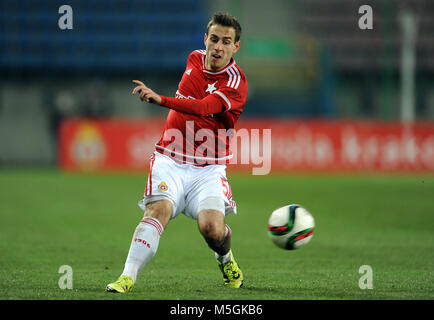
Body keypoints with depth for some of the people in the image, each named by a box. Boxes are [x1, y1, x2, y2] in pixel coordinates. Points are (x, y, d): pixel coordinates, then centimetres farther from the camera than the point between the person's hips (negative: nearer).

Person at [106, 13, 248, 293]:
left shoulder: (236, 82, -11)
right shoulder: (195, 59, 8)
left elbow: (204, 107, -31)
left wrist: (160, 99, -44)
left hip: (208, 169, -3)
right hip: (170, 161, 3)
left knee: (212, 227, -22)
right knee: (158, 210, -25)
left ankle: (226, 259, 14)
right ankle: (128, 277, -34)